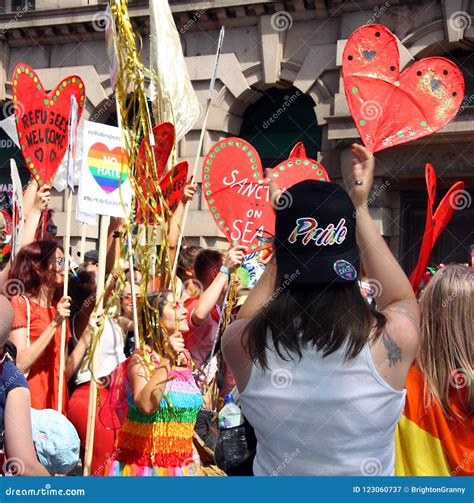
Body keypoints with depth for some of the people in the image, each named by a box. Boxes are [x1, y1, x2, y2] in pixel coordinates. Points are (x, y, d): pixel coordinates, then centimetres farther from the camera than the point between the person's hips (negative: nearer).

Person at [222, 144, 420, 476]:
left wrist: (288, 221, -2)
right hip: (370, 480, 0)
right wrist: (361, 209, 0)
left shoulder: (242, 343, -24)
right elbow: (404, 299, -2)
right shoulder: (395, 337, -26)